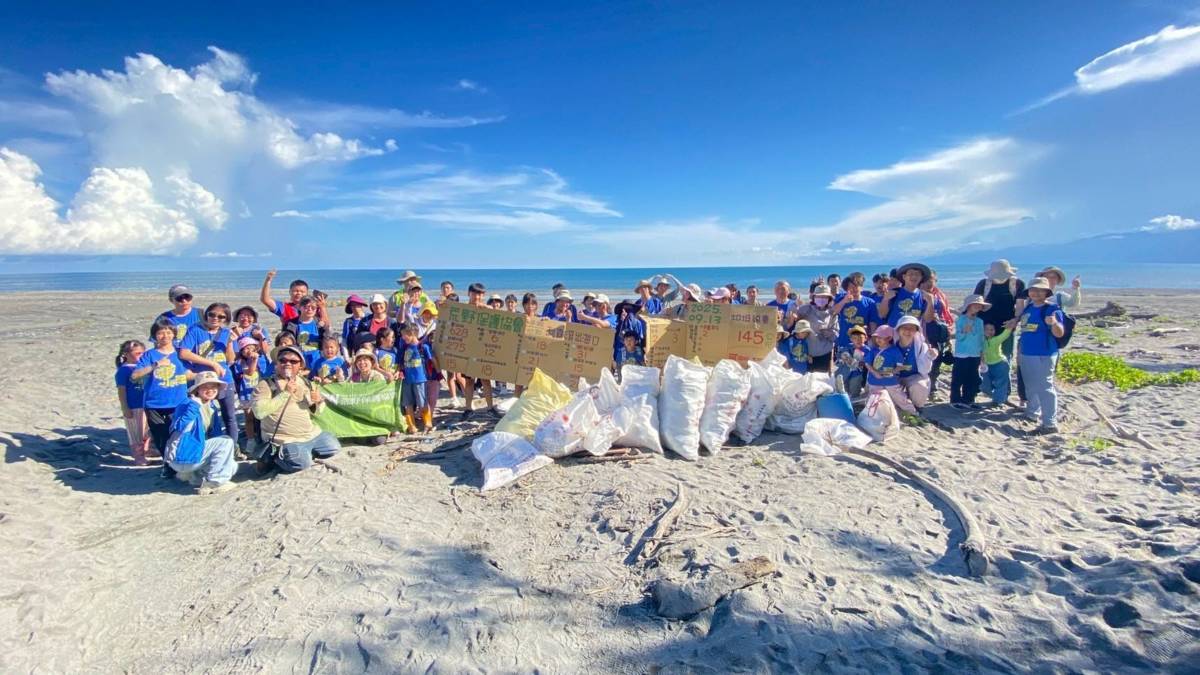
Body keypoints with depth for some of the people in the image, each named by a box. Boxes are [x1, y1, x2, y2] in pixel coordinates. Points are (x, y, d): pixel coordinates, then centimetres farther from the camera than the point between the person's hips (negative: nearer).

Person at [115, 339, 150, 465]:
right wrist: (125, 409, -15)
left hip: (145, 405, 6)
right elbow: (121, 391, -12)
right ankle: (138, 456, 16)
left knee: (146, 432, 16)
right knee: (135, 433, 6)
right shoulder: (123, 370, -12)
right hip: (132, 407, -6)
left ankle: (145, 453, 30)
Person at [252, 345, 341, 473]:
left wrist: (318, 401, -10)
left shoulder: (305, 383, 10)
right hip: (286, 439, -6)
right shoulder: (266, 384, -7)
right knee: (301, 463, -27)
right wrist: (285, 393, -24)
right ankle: (273, 455, 0)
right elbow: (259, 412, -23)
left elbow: (316, 411, 14)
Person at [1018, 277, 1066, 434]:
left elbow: (1060, 333, -22)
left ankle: (1051, 423, -6)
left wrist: (1054, 323, -39)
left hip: (1043, 355, -8)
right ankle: (1031, 413, 39)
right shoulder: (1028, 308, 9)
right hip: (1026, 353, 8)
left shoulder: (1052, 309, -13)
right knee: (1030, 386, 22)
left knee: (1044, 388, -9)